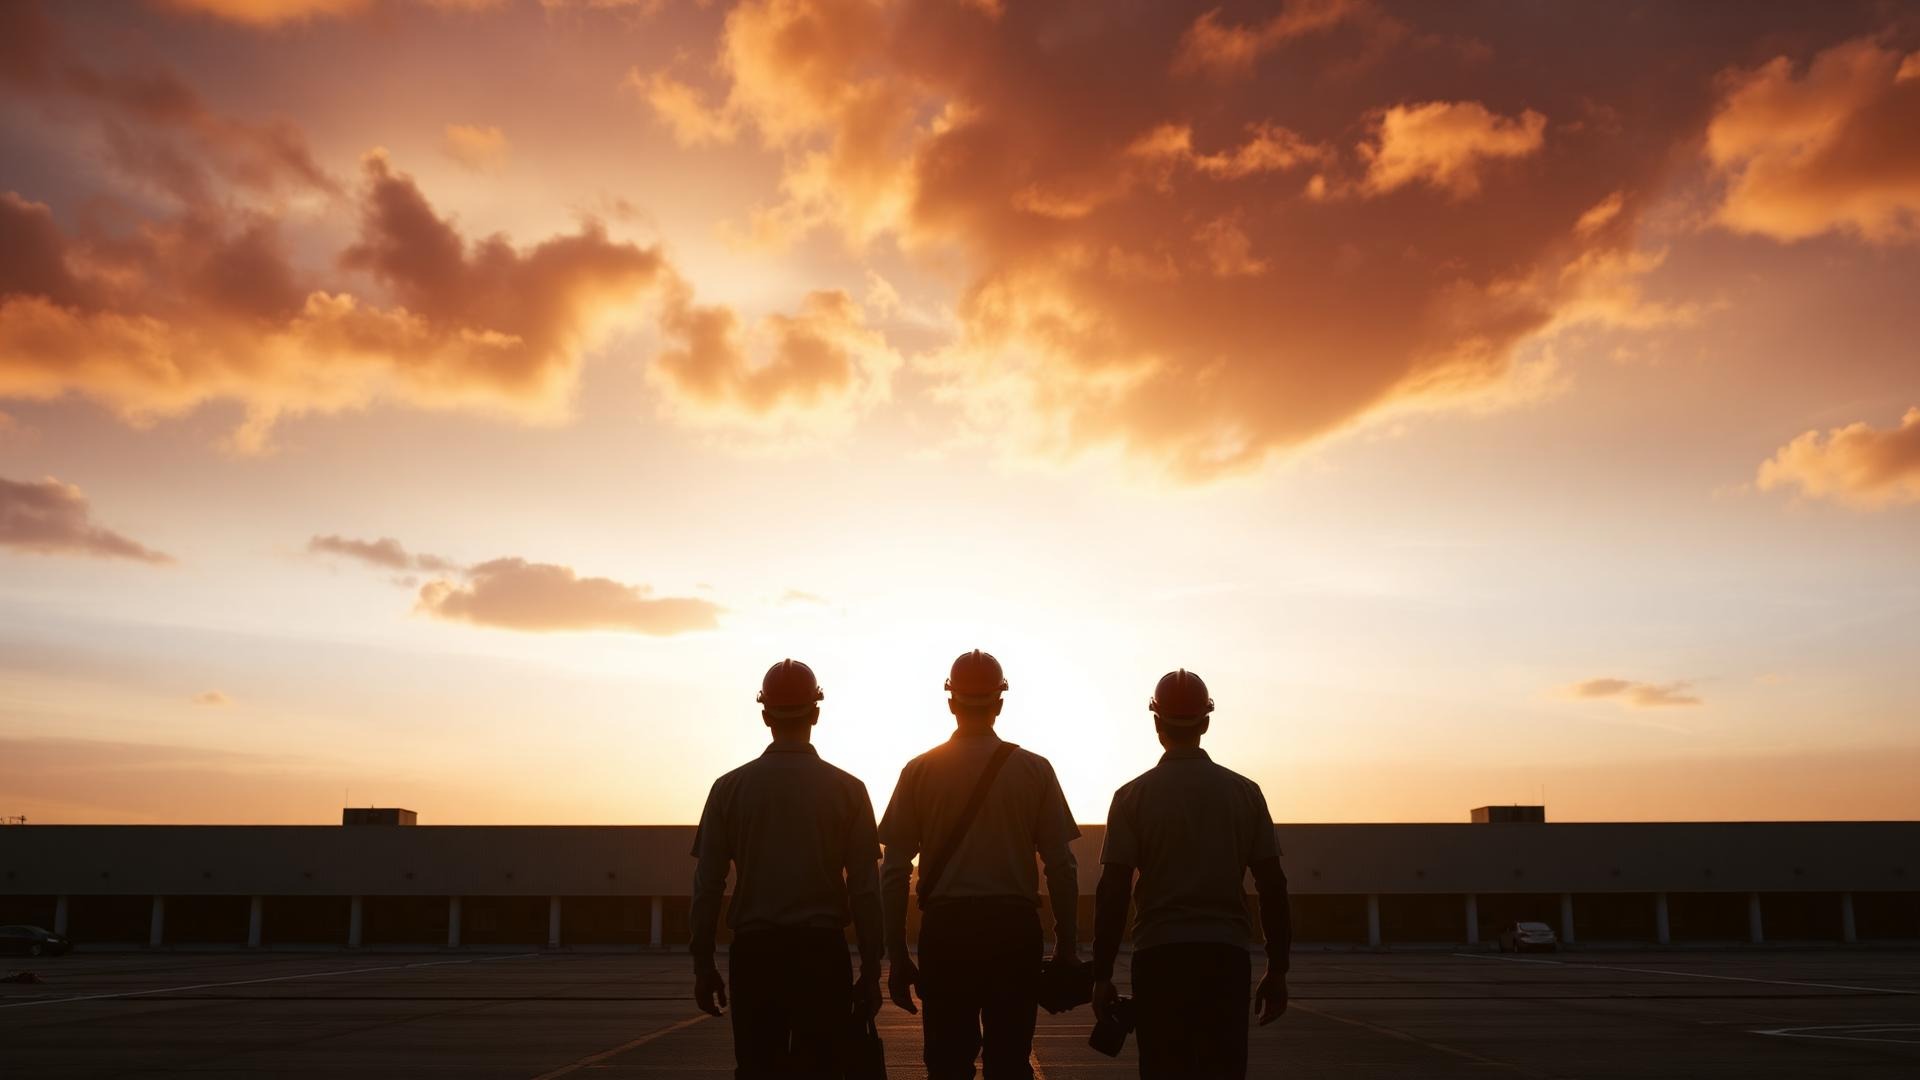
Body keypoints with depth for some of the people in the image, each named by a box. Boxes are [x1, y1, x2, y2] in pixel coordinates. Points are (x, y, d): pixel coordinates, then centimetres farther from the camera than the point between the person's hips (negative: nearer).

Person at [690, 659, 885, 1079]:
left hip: (754, 951, 1)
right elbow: (865, 890, -2)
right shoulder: (848, 790, -1)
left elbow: (707, 887, 2)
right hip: (822, 950, -1)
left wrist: (703, 966, 9)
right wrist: (871, 972, 4)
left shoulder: (730, 787, 1)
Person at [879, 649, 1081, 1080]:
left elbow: (894, 871, 1)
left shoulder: (919, 771, 2)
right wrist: (1067, 947, 7)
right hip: (1014, 928, 0)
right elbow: (1061, 866, -1)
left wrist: (897, 956, 7)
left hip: (945, 929, 0)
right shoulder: (1035, 770, 1)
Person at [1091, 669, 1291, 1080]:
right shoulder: (1245, 792, 5)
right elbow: (1272, 885, 4)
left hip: (1159, 956, -1)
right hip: (1226, 955, 2)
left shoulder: (1132, 796, -1)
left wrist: (1102, 975, 1)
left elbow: (1112, 891, -4)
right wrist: (1277, 970, 11)